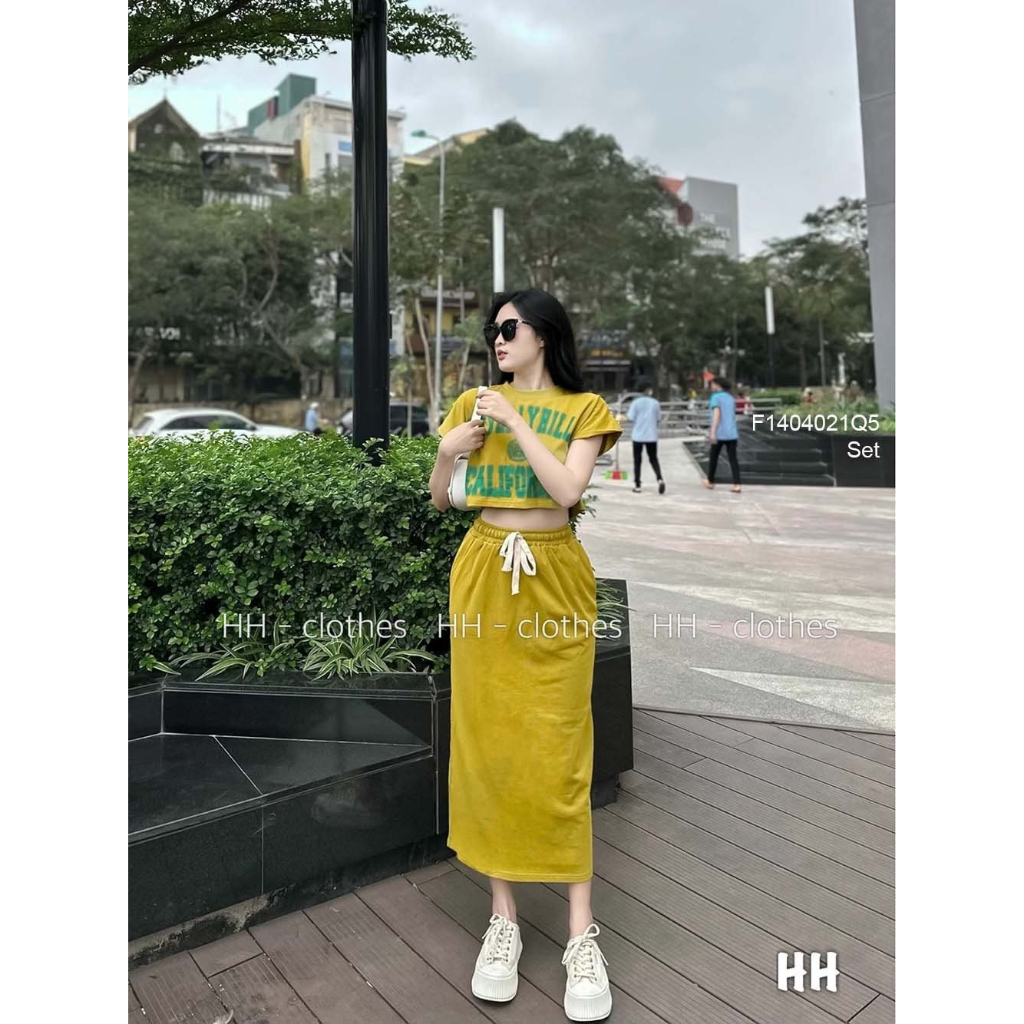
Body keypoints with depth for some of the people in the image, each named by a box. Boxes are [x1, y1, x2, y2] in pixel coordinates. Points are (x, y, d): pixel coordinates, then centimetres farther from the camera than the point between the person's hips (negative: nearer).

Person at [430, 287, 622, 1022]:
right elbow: (439, 500, 12)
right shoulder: (475, 402, 11)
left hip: (554, 582, -3)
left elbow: (566, 490, -13)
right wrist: (448, 451, -6)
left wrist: (517, 420, -10)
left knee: (560, 755, -2)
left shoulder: (584, 408, 2)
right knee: (486, 745, 5)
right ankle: (503, 920, 20)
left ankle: (583, 937, 11)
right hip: (482, 578, 3)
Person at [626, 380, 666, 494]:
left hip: (638, 436, -2)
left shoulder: (636, 402, -6)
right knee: (653, 459, 11)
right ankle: (660, 479, -11)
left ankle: (637, 486, 9)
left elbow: (630, 418, -8)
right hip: (652, 436, 2)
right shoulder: (656, 403, 1)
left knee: (637, 461, 8)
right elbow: (658, 419, 6)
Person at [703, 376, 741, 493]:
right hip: (732, 433, 5)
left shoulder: (715, 397, -7)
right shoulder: (731, 398, 15)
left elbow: (717, 414, -21)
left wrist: (712, 432, -27)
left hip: (719, 434, -5)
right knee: (733, 459, 3)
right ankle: (736, 485, -9)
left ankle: (710, 482, 27)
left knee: (713, 456, 14)